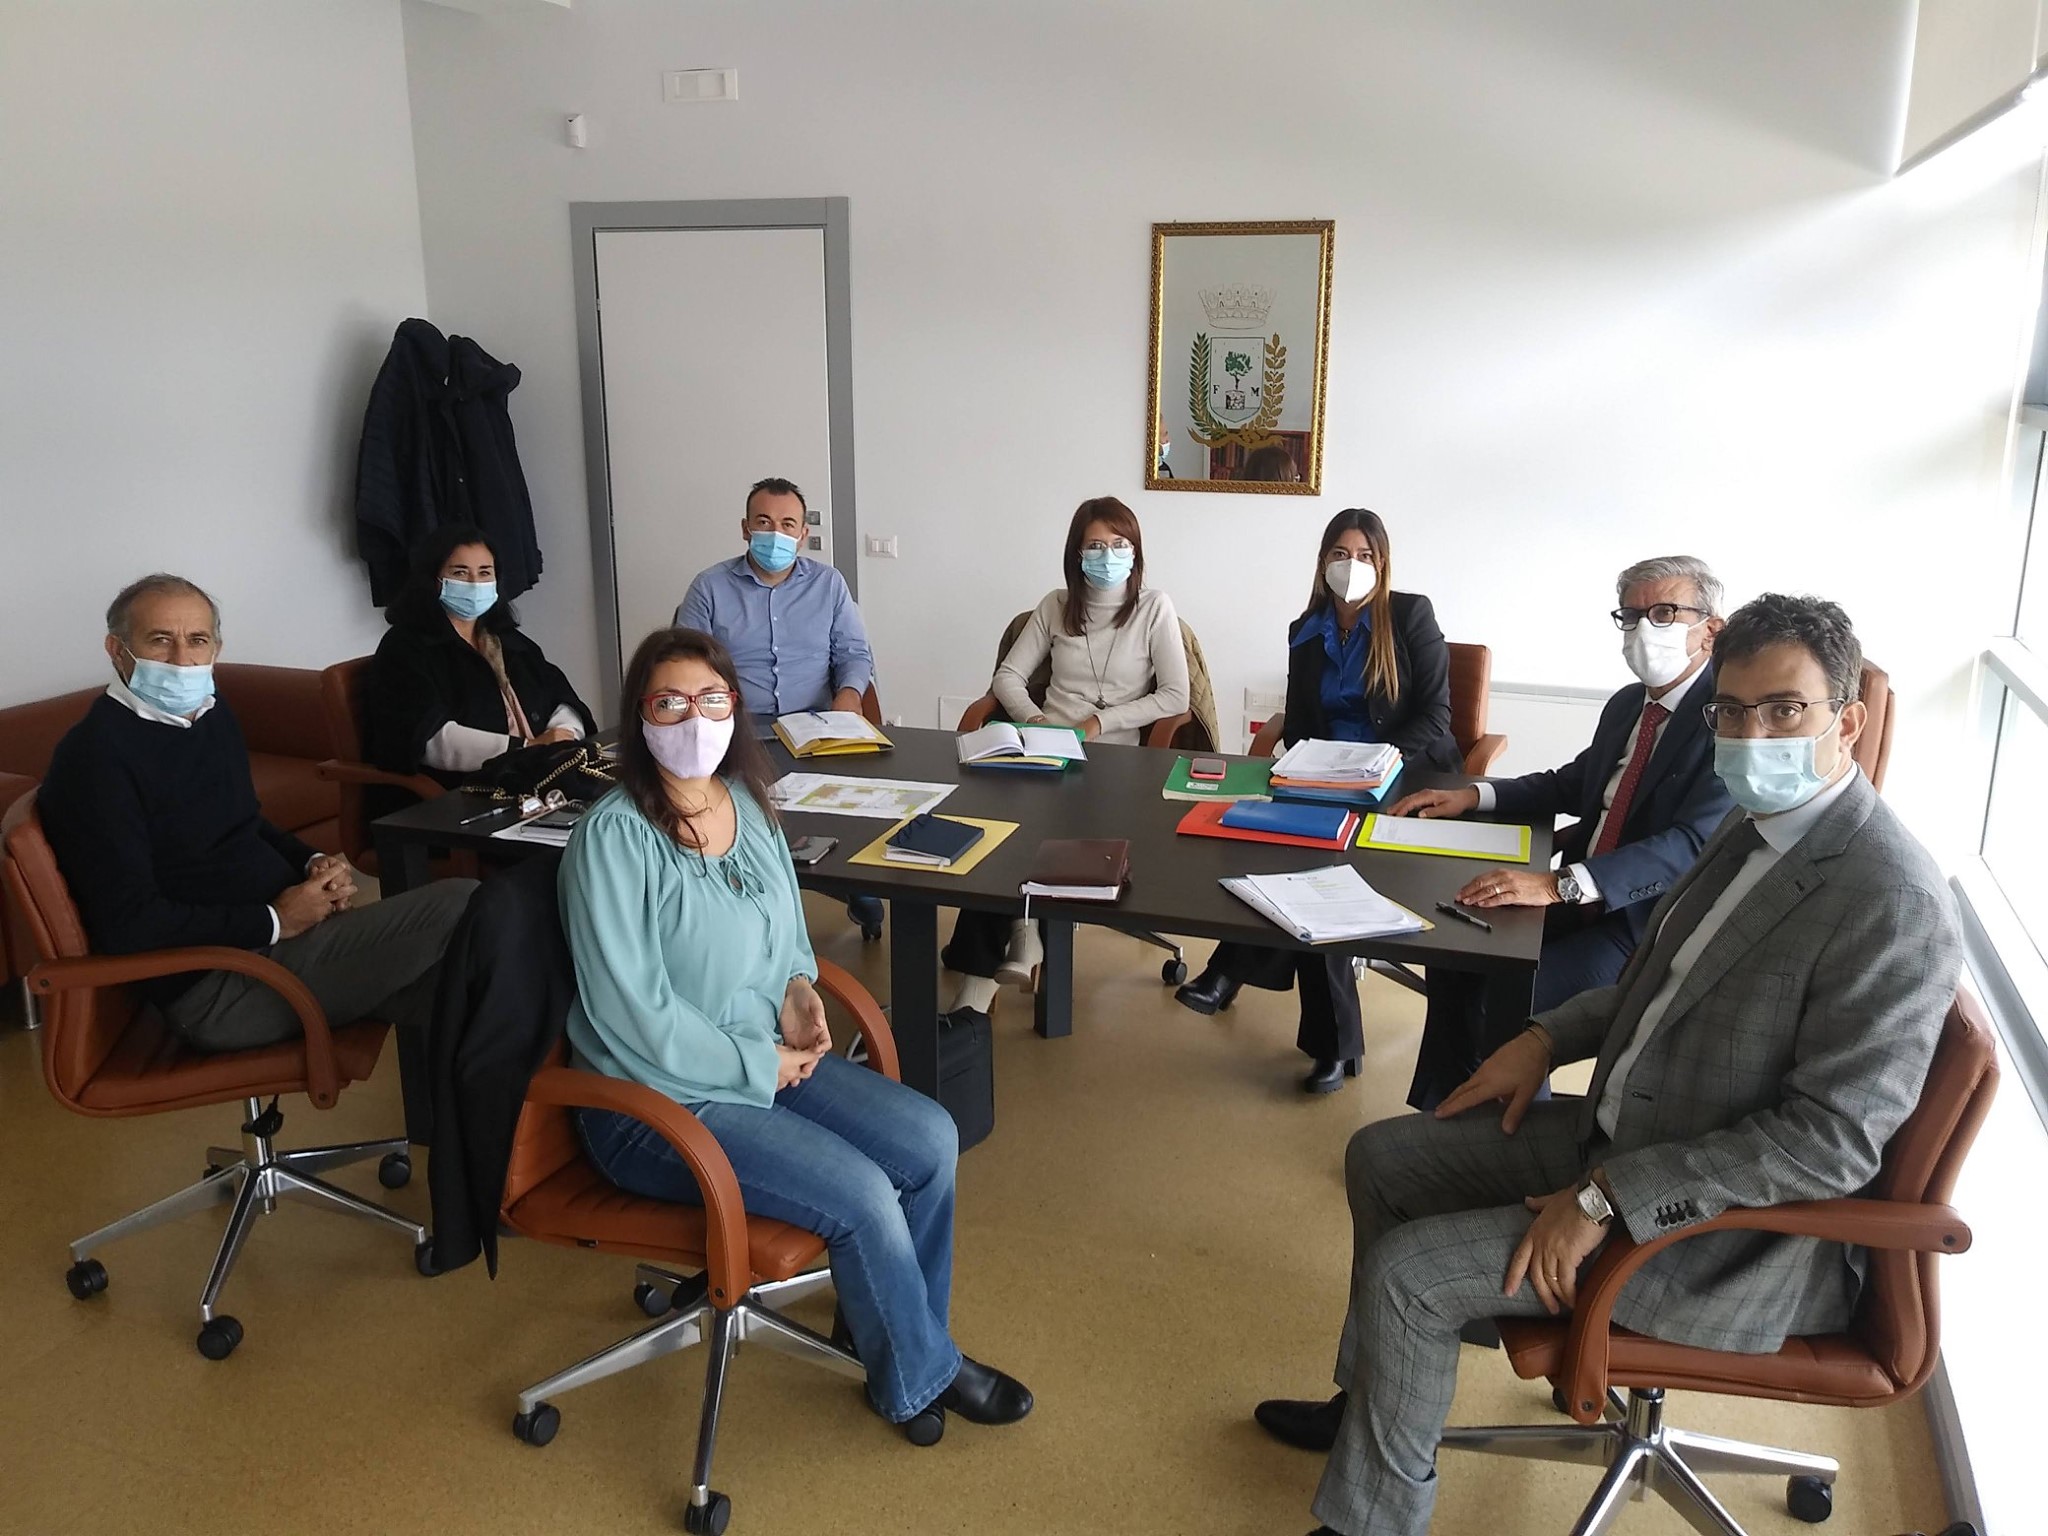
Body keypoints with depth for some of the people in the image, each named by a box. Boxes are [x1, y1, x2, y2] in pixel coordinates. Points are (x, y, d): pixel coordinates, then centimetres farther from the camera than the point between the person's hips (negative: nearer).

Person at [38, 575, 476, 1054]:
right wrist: (274, 921, -16)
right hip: (217, 988, -9)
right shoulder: (95, 754, -15)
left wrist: (316, 864, 4)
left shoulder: (212, 713, 12)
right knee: (463, 907, -17)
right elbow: (130, 925, -21)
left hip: (286, 928, 9)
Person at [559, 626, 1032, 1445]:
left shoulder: (747, 803, 3)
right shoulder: (614, 835, -19)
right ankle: (917, 1377, 10)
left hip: (770, 1059, 7)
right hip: (661, 1101, -7)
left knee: (929, 1138, -7)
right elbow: (633, 1013, -22)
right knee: (863, 1196, -18)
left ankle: (894, 1330, 16)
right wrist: (762, 1064, -16)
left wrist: (799, 991, -3)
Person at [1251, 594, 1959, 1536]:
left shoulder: (1892, 901, -26)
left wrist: (1607, 1199, -26)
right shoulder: (1754, 828, 3)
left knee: (1407, 1273, -15)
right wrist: (1549, 1037, 4)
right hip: (1625, 1130, 9)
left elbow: (1833, 1138, -27)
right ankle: (1373, 1404, 31)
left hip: (1732, 1232, -9)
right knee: (1382, 1158, 11)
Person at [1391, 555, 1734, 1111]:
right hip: (1582, 896, 8)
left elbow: (1695, 844, -28)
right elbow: (1573, 783, 26)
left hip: (1654, 919, -8)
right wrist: (1473, 794, 8)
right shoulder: (1625, 705, 11)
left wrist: (1561, 884, -38)